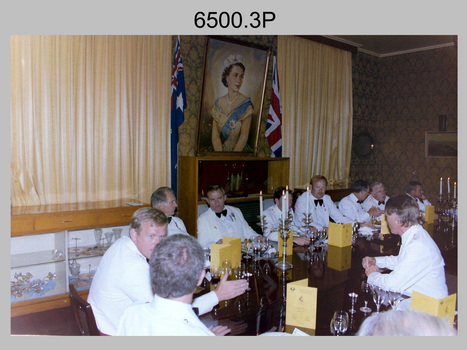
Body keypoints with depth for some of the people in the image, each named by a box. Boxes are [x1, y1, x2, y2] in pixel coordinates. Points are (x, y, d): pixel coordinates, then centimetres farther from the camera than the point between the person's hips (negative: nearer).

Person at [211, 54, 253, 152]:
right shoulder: (217, 103, 7)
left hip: (240, 152, -2)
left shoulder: (246, 104, -4)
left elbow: (244, 137, -8)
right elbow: (215, 136, 1)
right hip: (220, 151, 2)